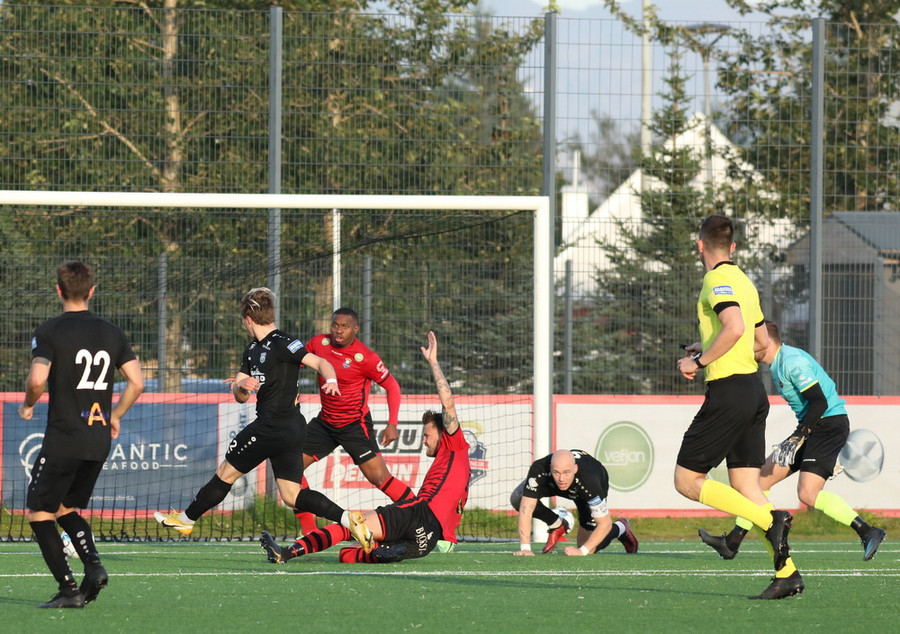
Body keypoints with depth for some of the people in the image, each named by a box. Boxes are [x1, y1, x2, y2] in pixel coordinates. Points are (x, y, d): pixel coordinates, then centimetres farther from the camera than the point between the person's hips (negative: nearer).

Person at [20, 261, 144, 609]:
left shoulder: (49, 332, -8)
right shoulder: (112, 333, 7)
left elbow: (37, 379, -21)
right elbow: (137, 382, 6)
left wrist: (27, 404, 0)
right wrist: (115, 415, 21)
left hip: (63, 439, -6)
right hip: (99, 441, 6)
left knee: (39, 511, 6)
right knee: (67, 509, 21)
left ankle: (68, 588, -5)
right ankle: (94, 565, -2)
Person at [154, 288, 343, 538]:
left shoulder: (282, 343, -11)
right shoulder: (252, 351, 18)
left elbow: (319, 362, -19)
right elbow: (240, 397, 19)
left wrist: (331, 380, -40)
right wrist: (241, 385, -5)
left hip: (272, 428, -9)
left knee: (227, 471, 7)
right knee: (292, 495, 1)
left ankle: (186, 518, 22)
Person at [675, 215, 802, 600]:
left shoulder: (718, 280, -10)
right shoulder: (743, 281, 17)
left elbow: (734, 327, -26)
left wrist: (699, 361, -16)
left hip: (729, 391, -9)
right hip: (753, 391, 9)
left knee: (687, 481, -3)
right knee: (746, 487, 7)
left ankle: (771, 519, -16)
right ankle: (787, 572, -2)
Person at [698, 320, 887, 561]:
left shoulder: (793, 361, -17)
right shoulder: (777, 363, 14)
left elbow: (819, 402, -22)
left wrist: (800, 435, -27)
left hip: (829, 424, -10)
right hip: (812, 427, 10)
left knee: (808, 494, -22)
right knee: (762, 476, 8)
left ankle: (868, 532, -19)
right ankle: (731, 543, 11)